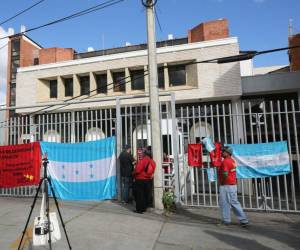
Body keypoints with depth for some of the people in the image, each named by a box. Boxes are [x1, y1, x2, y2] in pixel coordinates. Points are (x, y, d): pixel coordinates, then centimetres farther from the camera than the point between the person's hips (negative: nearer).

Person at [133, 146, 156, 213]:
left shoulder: (143, 161, -20)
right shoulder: (153, 162, -3)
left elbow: (137, 170, -18)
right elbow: (153, 171, 2)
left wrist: (134, 174, 0)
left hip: (140, 180, -6)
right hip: (149, 180, 6)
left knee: (139, 195, 4)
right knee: (146, 194, 15)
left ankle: (139, 209, 9)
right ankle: (144, 207, 24)